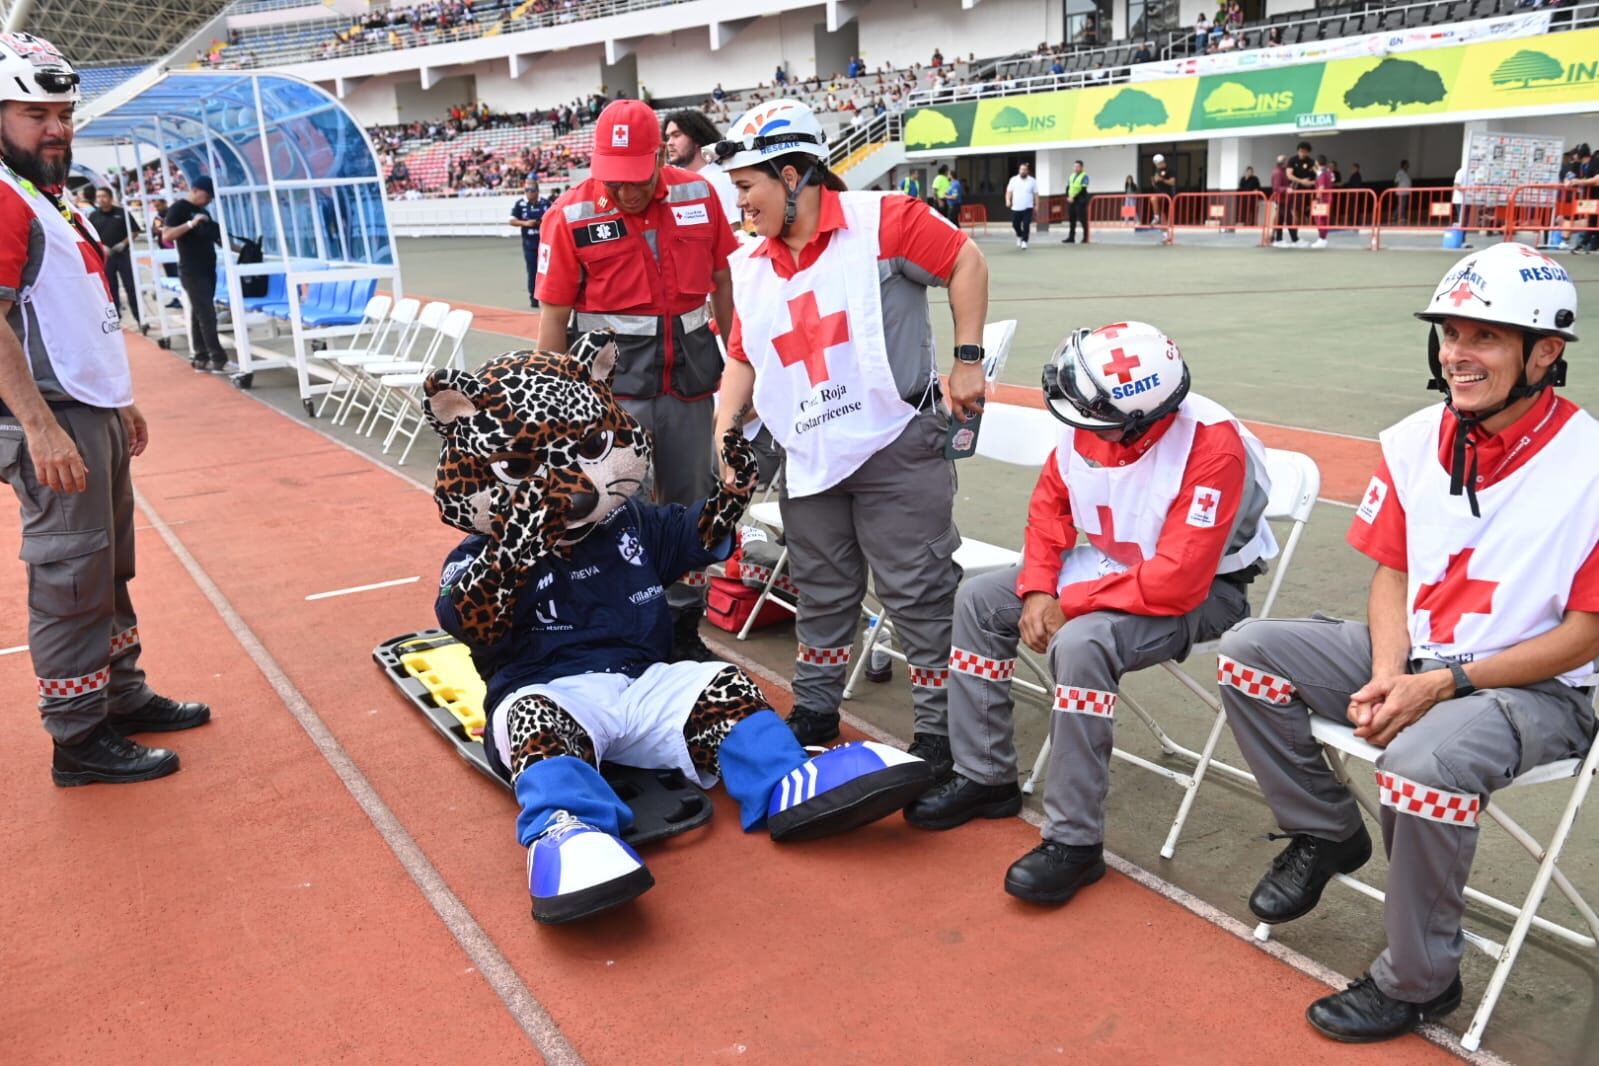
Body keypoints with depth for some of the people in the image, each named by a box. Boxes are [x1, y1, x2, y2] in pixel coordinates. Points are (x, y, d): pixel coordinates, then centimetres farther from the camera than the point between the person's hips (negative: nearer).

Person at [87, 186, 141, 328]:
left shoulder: (122, 213, 0)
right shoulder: (93, 216, 4)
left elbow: (135, 231, 3)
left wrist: (124, 243, -10)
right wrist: (101, 247, -11)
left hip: (123, 254, -1)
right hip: (104, 256, 2)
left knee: (131, 287, -2)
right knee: (110, 288, 6)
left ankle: (139, 317, 3)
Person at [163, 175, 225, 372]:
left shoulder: (203, 211, 17)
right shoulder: (178, 208, -8)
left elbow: (213, 236, 24)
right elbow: (166, 235, -17)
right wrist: (190, 224, -26)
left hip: (208, 269, 8)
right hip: (192, 272, -8)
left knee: (199, 314, 10)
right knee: (207, 315, -10)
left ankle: (201, 358, 12)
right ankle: (218, 359, -11)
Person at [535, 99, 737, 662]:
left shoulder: (698, 195, 0)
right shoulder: (571, 215, -8)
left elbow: (721, 282, 11)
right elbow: (553, 317, -4)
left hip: (690, 373, 4)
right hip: (614, 378, -4)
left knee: (688, 505, 13)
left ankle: (683, 627, 28)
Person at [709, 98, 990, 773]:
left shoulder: (880, 221, -10)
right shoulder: (751, 268, 10)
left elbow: (965, 263, -6)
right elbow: (743, 357, 16)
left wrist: (967, 359, -10)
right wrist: (724, 430, 5)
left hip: (897, 446, -6)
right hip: (808, 458, 6)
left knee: (918, 592, 0)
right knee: (821, 592, 17)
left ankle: (941, 731, 13)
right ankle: (814, 710, 34)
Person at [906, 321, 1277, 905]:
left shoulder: (1213, 446, -31)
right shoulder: (1091, 425, -13)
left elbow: (1176, 584, -33)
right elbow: (1050, 501, 5)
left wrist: (1068, 604, -23)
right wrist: (1038, 590, -9)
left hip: (1203, 590, -7)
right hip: (1111, 566, 8)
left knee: (1080, 644, -34)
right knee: (978, 600, 1)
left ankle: (1074, 841, -19)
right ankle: (984, 778, 12)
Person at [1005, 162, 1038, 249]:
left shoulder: (1032, 181, 3)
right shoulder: (1013, 180, 4)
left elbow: (1036, 193, 5)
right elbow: (1009, 191, 3)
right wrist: (1008, 200, -15)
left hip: (1027, 208, -2)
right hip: (1016, 208, 2)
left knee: (1026, 225, -12)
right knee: (1015, 224, 6)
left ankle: (1024, 241, -4)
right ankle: (1019, 236, 35)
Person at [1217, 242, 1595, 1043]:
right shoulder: (1414, 442, -1)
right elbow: (1391, 575, 5)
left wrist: (1444, 684, -21)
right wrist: (1387, 675, -13)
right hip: (1412, 658, 6)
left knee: (1422, 763, -36)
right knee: (1250, 651, -10)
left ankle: (1418, 982, -8)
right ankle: (1327, 834, 10)